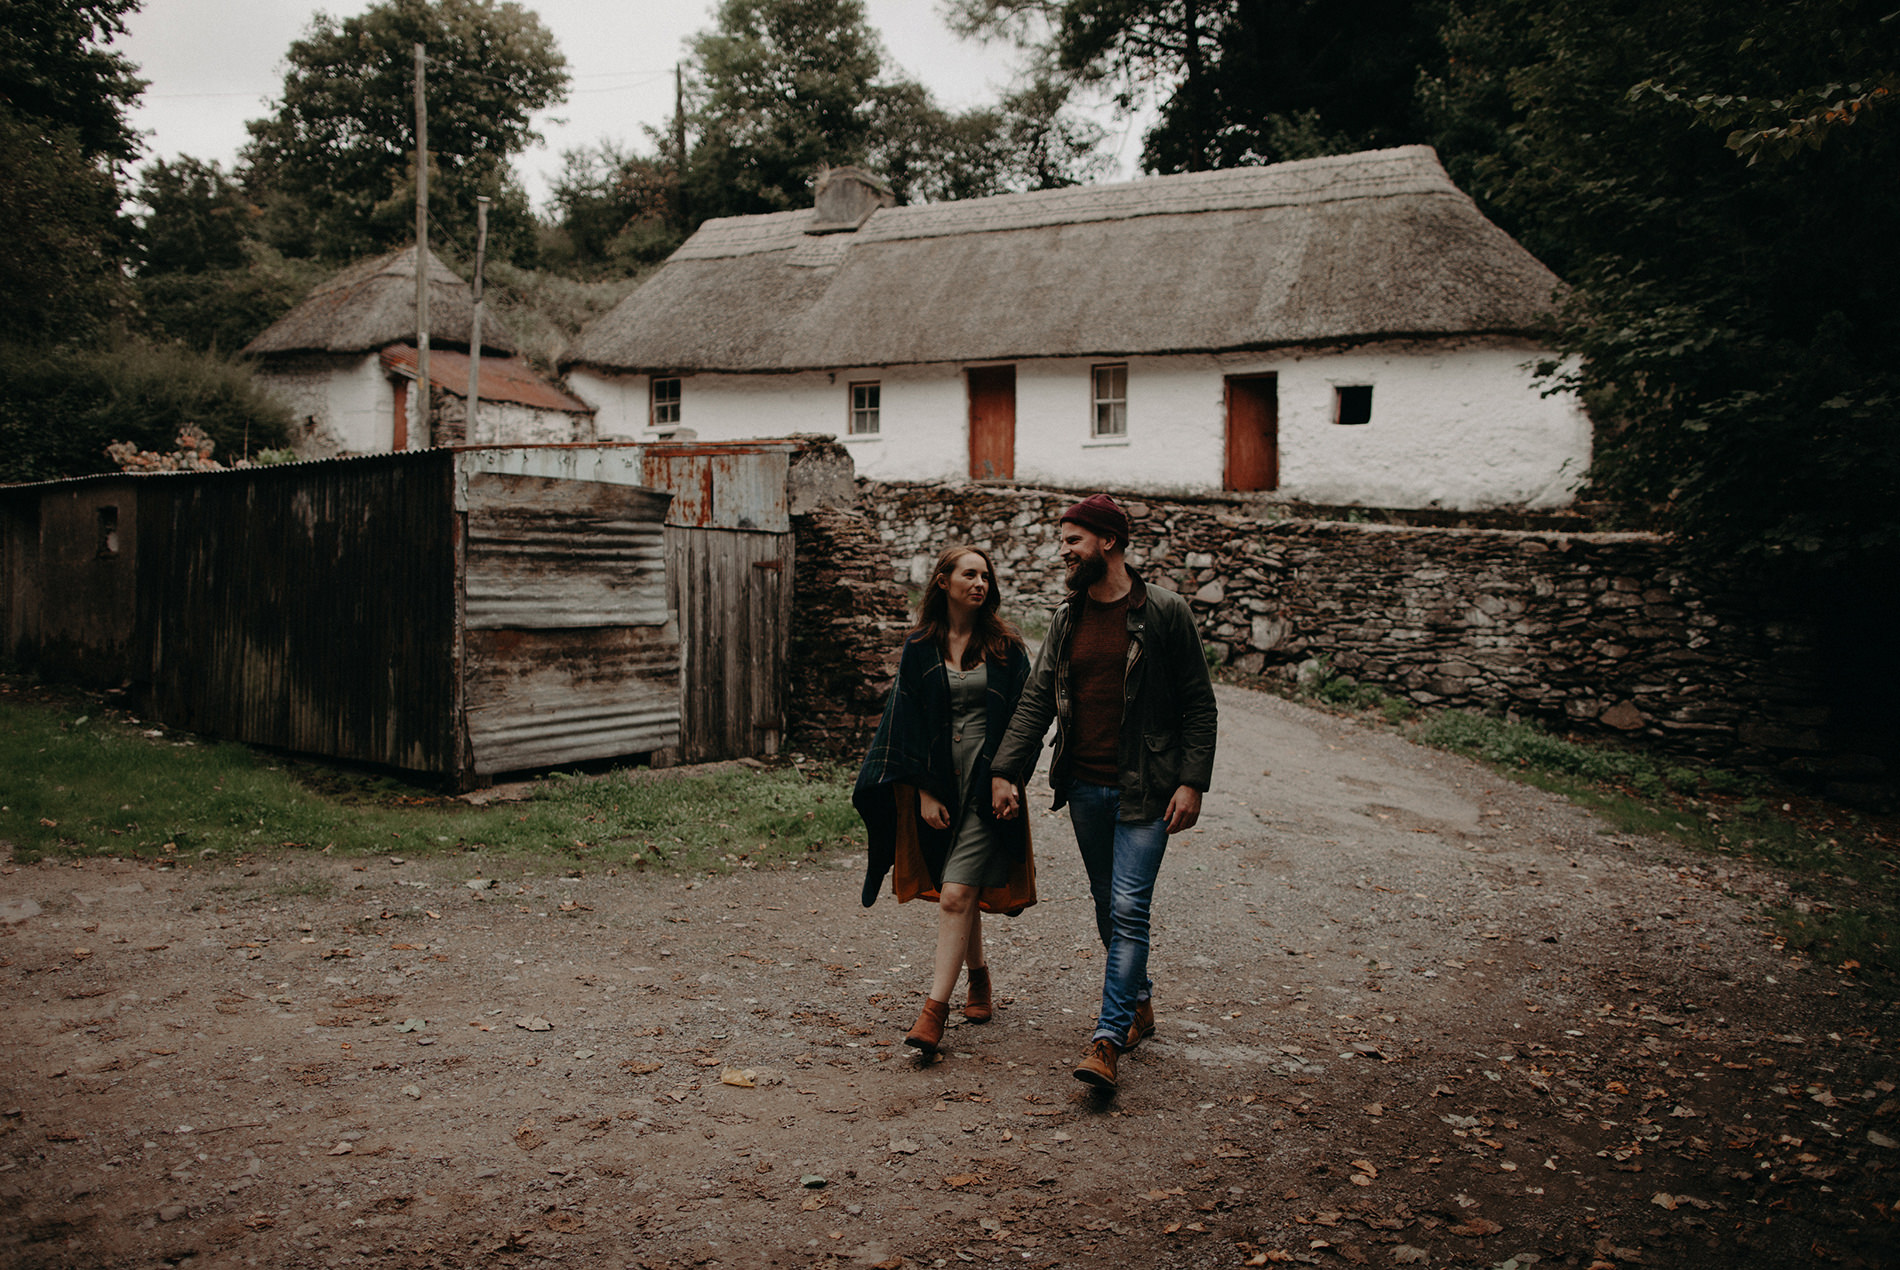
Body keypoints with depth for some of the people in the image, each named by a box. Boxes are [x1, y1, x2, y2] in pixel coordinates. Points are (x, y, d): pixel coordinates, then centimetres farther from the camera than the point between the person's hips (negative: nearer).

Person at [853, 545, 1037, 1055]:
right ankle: (979, 978, 36)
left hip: (986, 784, -2)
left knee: (956, 896, -12)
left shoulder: (1004, 647, 1)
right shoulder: (920, 648, 4)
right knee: (961, 895, 12)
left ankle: (934, 1010, -11)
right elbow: (908, 722, 3)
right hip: (937, 784, 2)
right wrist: (924, 793, -4)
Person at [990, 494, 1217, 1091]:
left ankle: (1108, 1039, -6)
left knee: (1128, 910, -9)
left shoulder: (1165, 613, -7)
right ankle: (1139, 1002, 34)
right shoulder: (1067, 618, 8)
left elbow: (1198, 705, -5)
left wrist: (1192, 782, -12)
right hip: (1085, 787, 5)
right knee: (1109, 907, 15)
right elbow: (1036, 700, 5)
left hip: (1144, 790, -5)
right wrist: (1005, 772, -4)